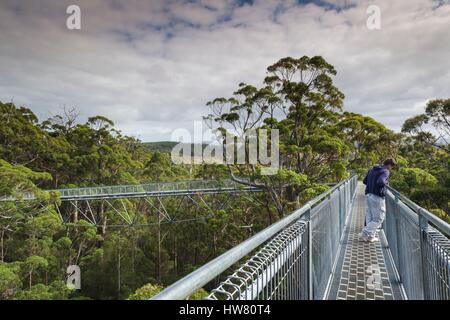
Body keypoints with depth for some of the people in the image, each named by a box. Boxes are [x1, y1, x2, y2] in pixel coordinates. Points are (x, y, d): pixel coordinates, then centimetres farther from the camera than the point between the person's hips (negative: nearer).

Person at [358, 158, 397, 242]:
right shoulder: (385, 172, -9)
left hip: (368, 195, 8)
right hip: (377, 197, -8)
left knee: (369, 217, 13)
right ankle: (364, 233, -5)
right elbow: (380, 182, -26)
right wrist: (385, 183, -6)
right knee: (378, 219, 2)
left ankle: (370, 236, 16)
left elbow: (364, 181, 19)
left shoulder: (372, 170, 14)